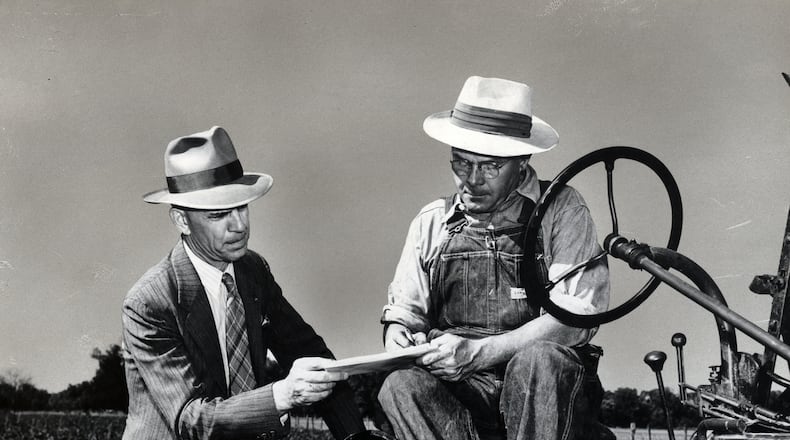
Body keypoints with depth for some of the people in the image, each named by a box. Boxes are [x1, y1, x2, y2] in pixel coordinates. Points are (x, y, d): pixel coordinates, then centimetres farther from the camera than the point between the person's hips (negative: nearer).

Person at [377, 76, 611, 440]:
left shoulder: (561, 210, 1)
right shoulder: (431, 222, 13)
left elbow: (575, 317, -10)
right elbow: (402, 311, 17)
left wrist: (477, 351, -21)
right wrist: (398, 338, -10)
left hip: (544, 388, -2)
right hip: (456, 389, 3)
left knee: (540, 360, -36)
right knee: (401, 386, -30)